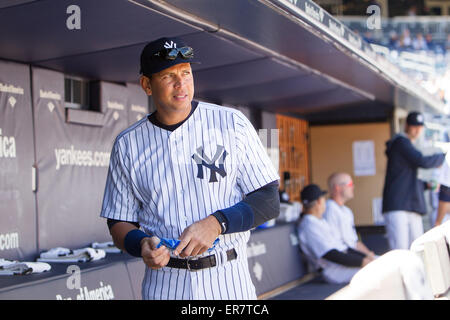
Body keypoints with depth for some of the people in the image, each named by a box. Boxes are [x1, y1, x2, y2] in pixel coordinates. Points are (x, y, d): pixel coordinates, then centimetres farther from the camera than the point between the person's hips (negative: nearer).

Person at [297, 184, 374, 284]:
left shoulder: (320, 222, 21)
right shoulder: (309, 225, -15)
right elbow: (331, 255, -22)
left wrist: (365, 256, 6)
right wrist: (361, 262, -20)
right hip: (333, 270, -11)